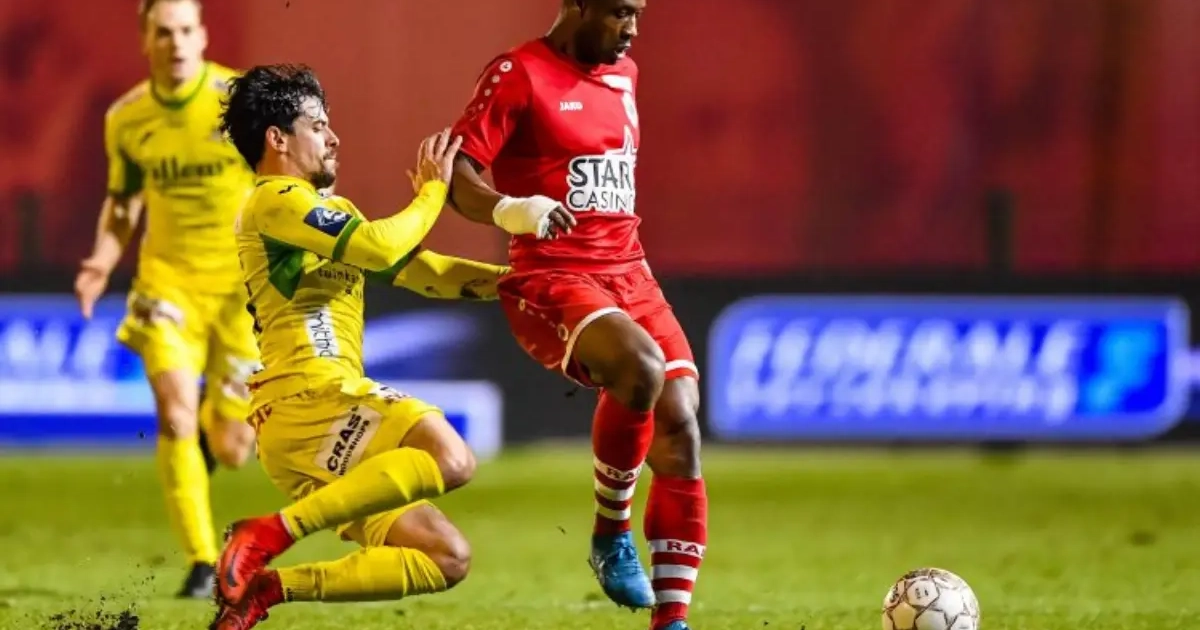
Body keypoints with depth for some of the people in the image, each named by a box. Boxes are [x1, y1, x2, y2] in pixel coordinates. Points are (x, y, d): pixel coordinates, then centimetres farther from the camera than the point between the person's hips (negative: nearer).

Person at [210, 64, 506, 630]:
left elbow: (416, 269, 26)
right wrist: (432, 191, 4)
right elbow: (381, 247, -13)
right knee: (451, 459, -32)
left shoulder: (329, 209, 29)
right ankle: (271, 534, -29)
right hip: (305, 398, -10)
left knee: (446, 559, 6)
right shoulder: (275, 200, -2)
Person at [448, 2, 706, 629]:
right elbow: (457, 174, -15)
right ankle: (611, 535, -11)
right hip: (550, 280, -7)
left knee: (680, 430, -7)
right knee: (642, 366, -34)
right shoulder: (517, 75, -7)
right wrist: (507, 209, -34)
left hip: (628, 273, 7)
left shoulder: (623, 75, 15)